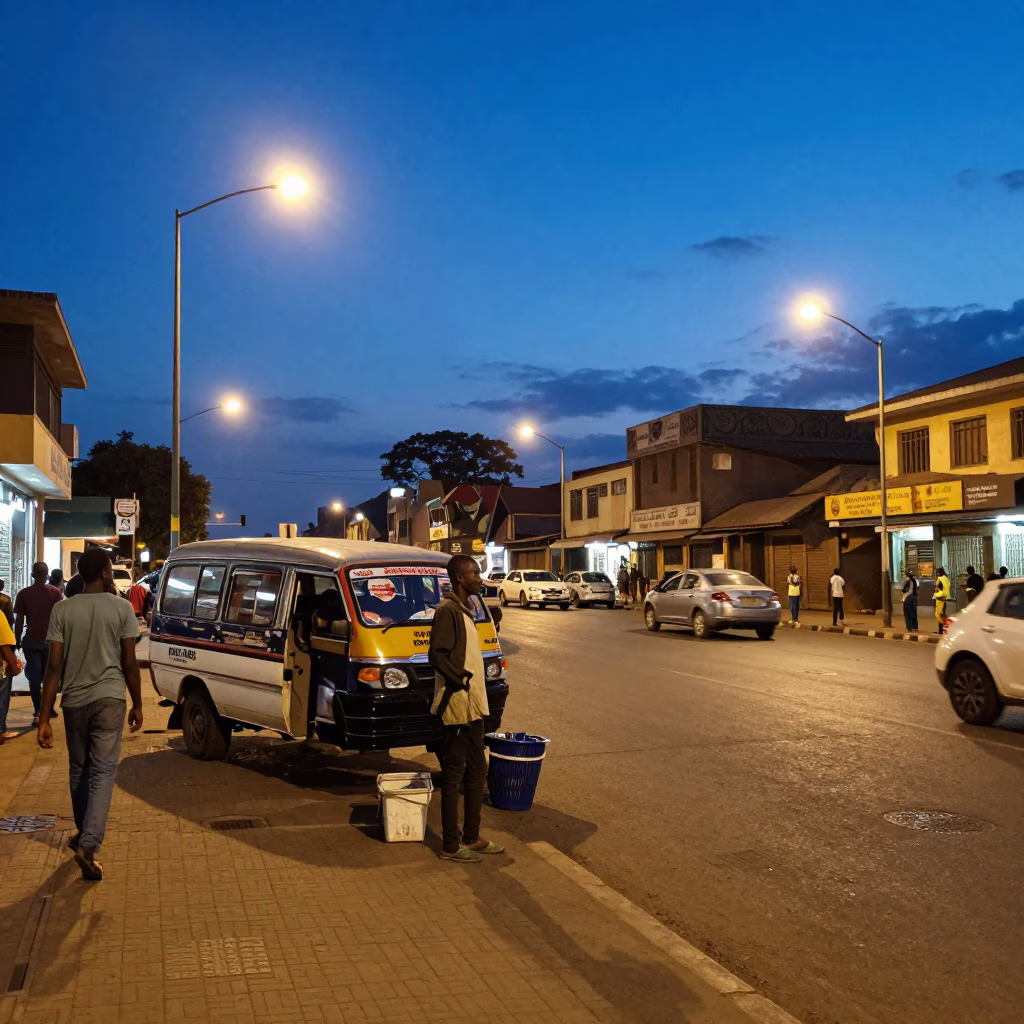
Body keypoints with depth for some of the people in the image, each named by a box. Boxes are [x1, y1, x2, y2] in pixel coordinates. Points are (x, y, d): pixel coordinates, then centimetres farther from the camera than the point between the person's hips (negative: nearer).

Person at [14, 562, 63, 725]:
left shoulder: (24, 593, -5)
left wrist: (17, 642, 3)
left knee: (34, 678, 2)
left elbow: (19, 620, -5)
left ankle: (38, 713, -4)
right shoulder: (56, 593, -1)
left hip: (31, 641, -1)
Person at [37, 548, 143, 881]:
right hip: (109, 698, -2)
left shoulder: (62, 610, -1)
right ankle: (88, 844, -15)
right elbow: (130, 663, -3)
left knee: (79, 770, 18)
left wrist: (44, 716, -2)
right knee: (102, 771, -1)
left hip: (74, 700, 2)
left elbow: (54, 666, -5)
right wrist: (137, 704, 8)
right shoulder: (121, 608, -5)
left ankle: (84, 837, 31)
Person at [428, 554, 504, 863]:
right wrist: (462, 680, -19)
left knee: (476, 772, 15)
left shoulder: (464, 611, 15)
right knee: (453, 776, -1)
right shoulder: (447, 611, -15)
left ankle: (471, 838, 25)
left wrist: (477, 695, 15)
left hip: (473, 705, 10)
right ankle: (451, 846, 7)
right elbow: (437, 656, -23)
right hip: (458, 706, -10)